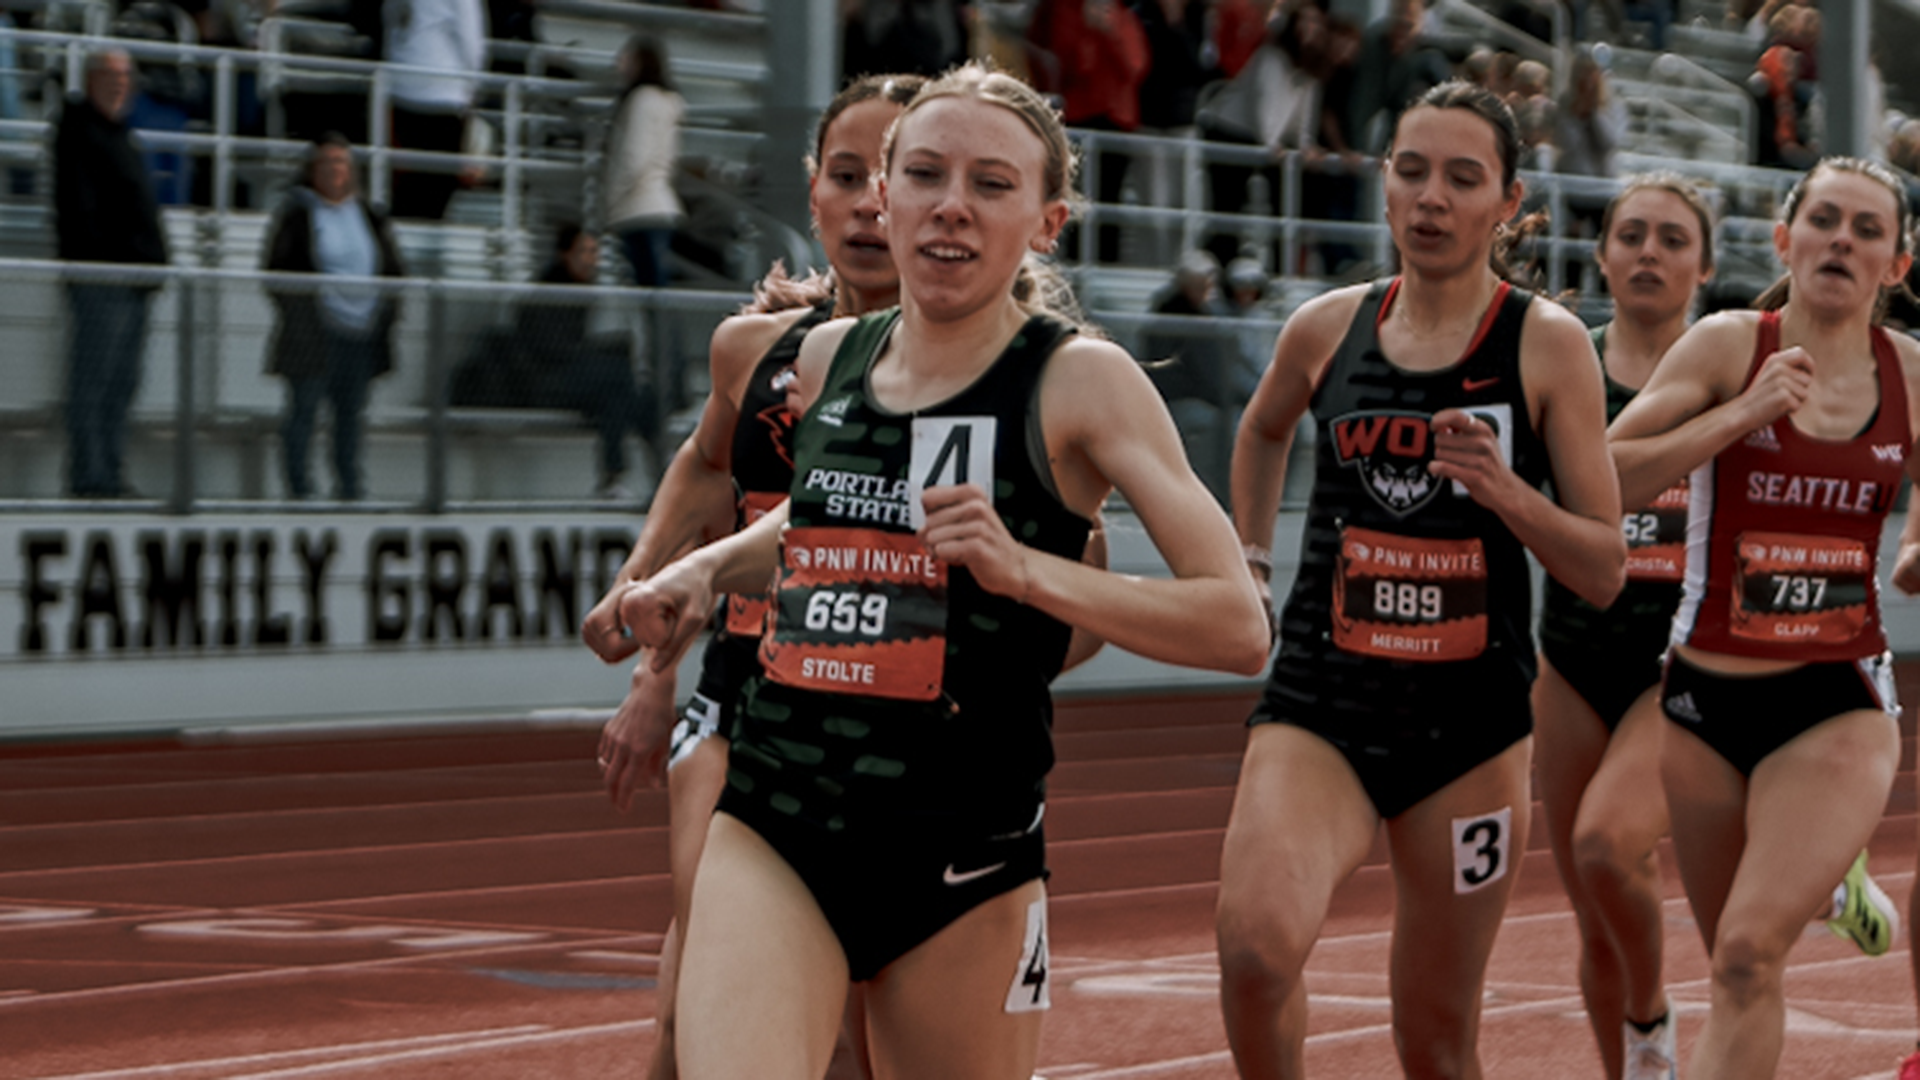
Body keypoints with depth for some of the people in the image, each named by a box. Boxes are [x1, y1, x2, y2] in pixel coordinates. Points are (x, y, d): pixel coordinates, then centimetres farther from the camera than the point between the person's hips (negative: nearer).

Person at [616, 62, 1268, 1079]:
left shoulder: (1080, 381, -6)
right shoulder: (827, 358, 9)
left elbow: (1237, 625, -12)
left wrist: (1027, 569, -23)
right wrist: (704, 569, 15)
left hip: (965, 857, -2)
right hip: (772, 829, 2)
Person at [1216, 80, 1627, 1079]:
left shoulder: (1548, 344, -3)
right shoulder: (1326, 330, 4)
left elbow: (1604, 571, -3)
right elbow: (1262, 432, 29)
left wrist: (1502, 488, -19)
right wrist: (1247, 564, 21)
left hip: (1471, 722, 0)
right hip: (1320, 703, 1)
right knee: (1256, 941, -28)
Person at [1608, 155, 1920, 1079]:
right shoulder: (1729, 345, -5)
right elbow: (1597, 481, -14)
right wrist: (1741, 415, -20)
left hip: (1839, 704, 0)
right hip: (1706, 698, 1)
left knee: (1751, 949, -19)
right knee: (1735, 961, 12)